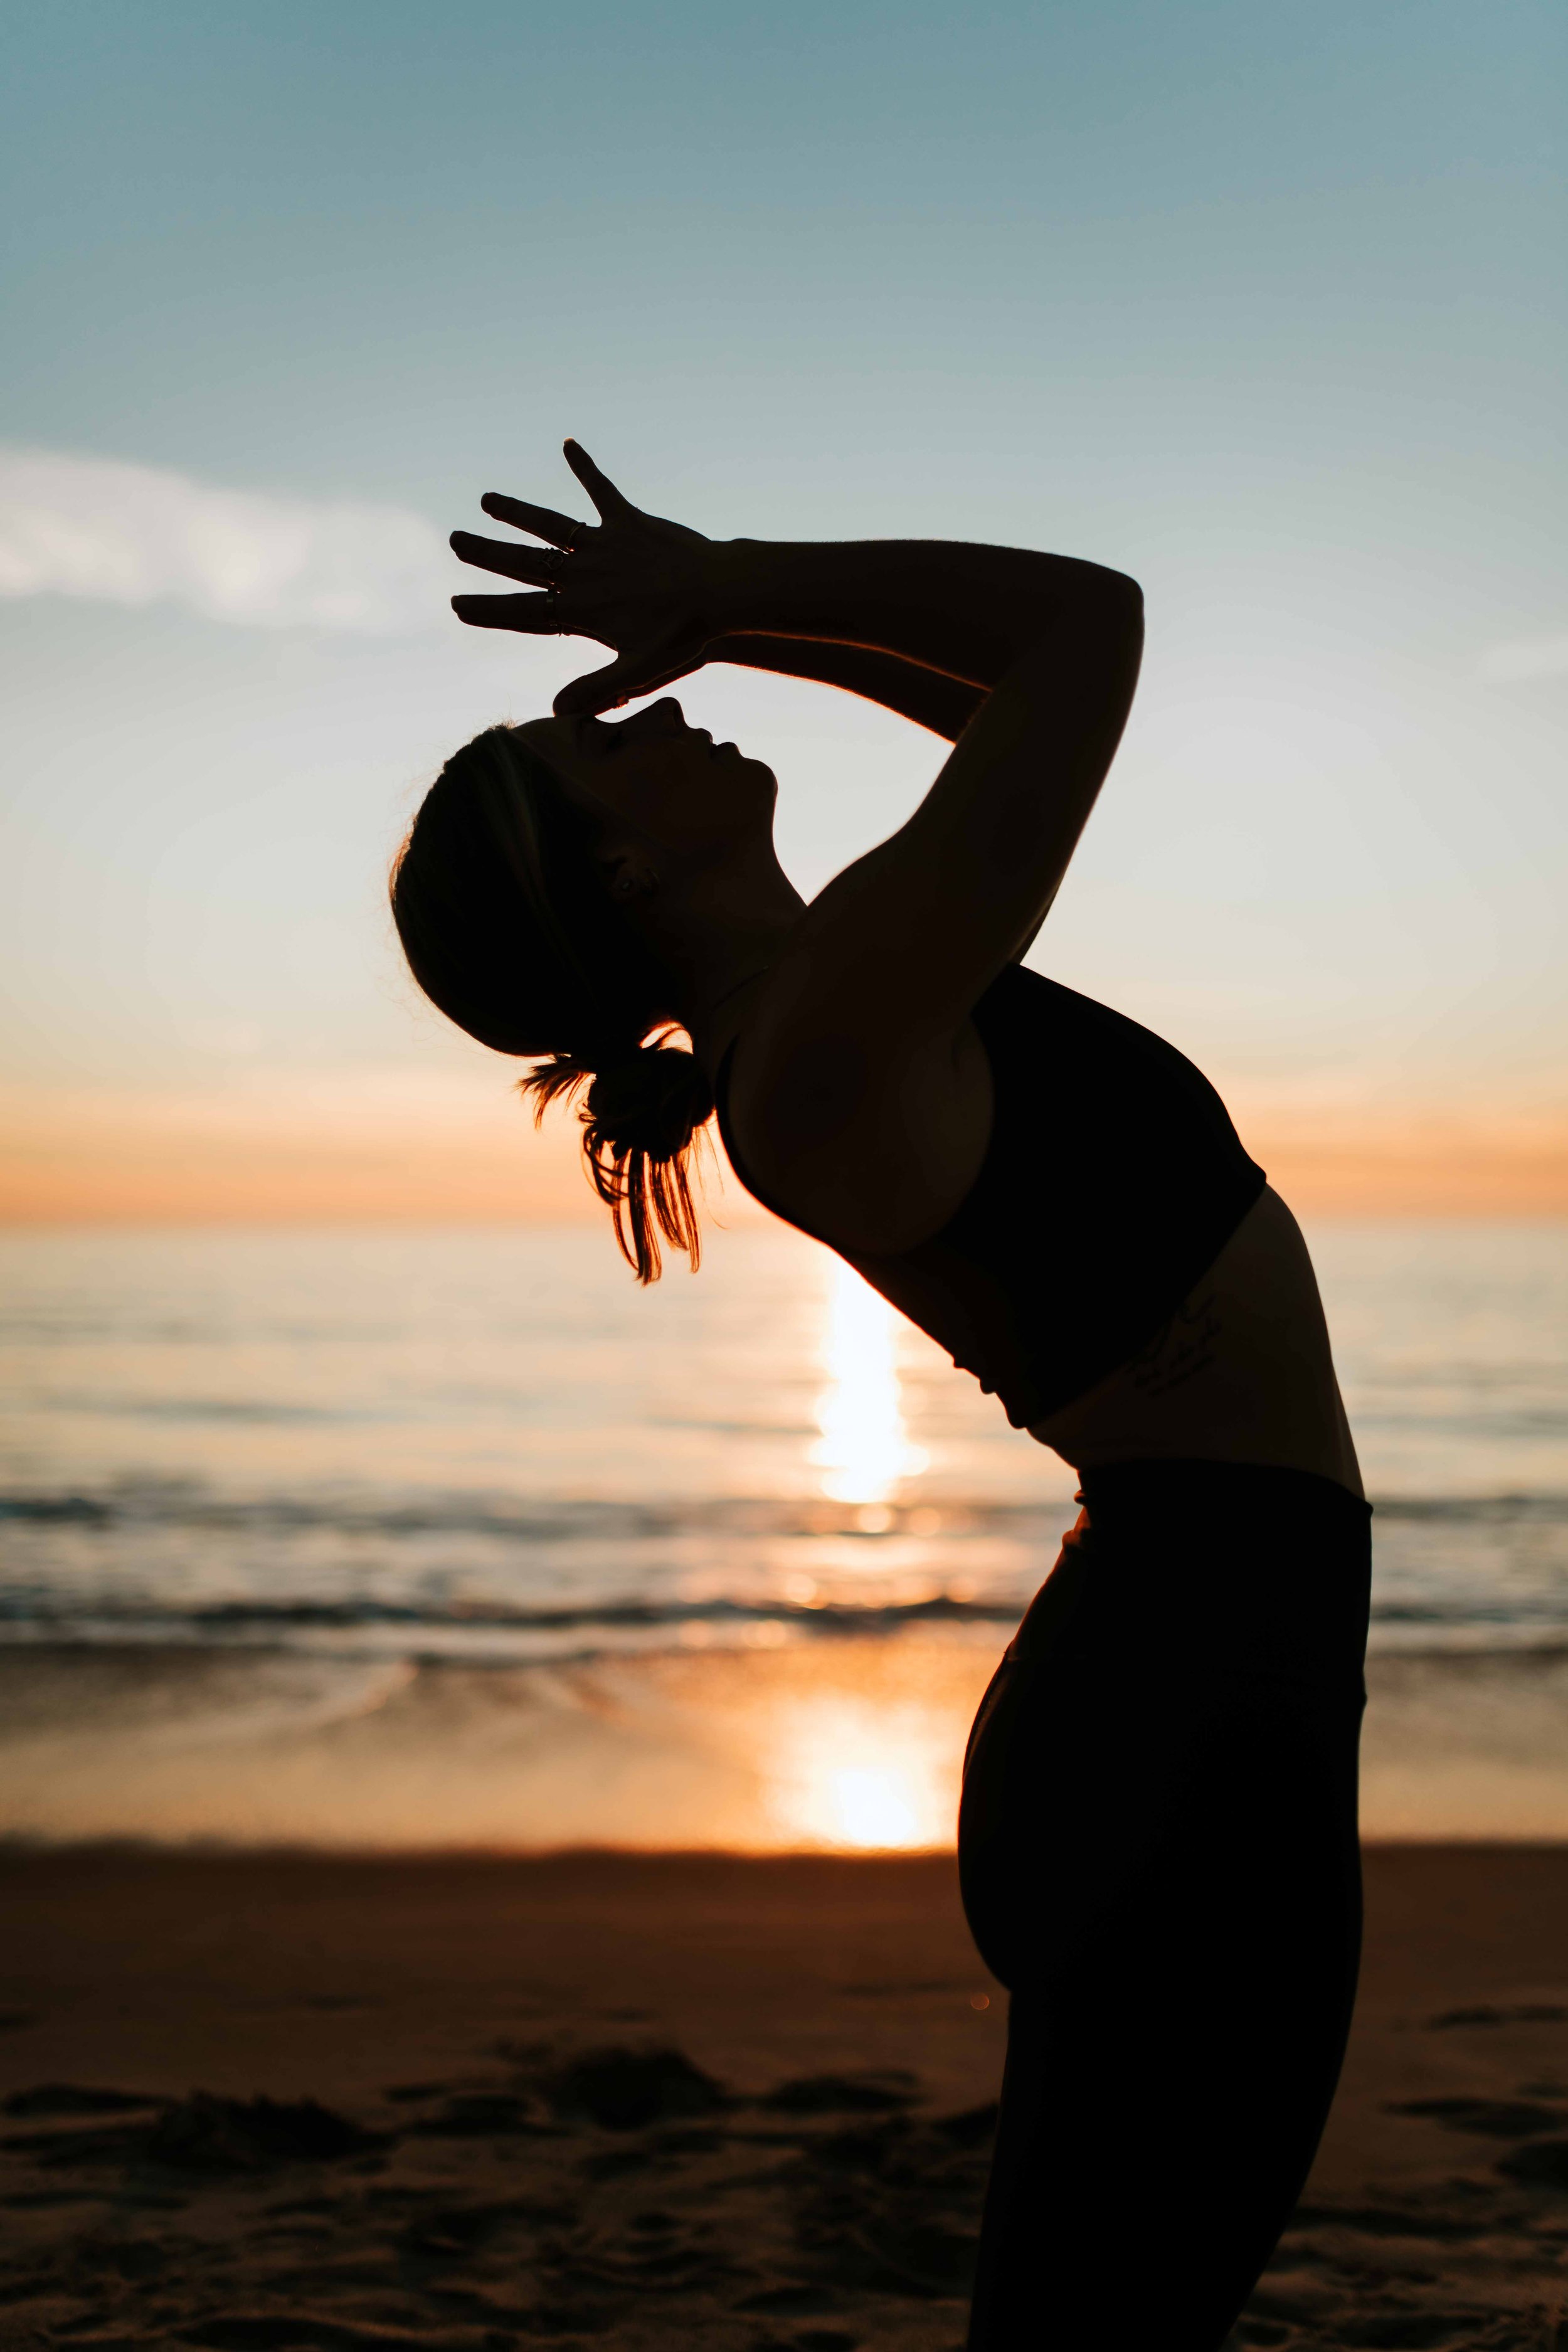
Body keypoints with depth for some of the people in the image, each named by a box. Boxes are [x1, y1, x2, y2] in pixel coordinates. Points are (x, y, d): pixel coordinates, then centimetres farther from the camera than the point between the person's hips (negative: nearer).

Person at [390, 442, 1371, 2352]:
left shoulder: (823, 1011, 10)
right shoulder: (835, 1033, -18)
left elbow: (1013, 707, 21)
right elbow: (1087, 619, -15)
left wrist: (736, 604, 13)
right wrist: (748, 591, -5)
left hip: (1165, 1672, 10)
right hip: (1196, 1692, -10)